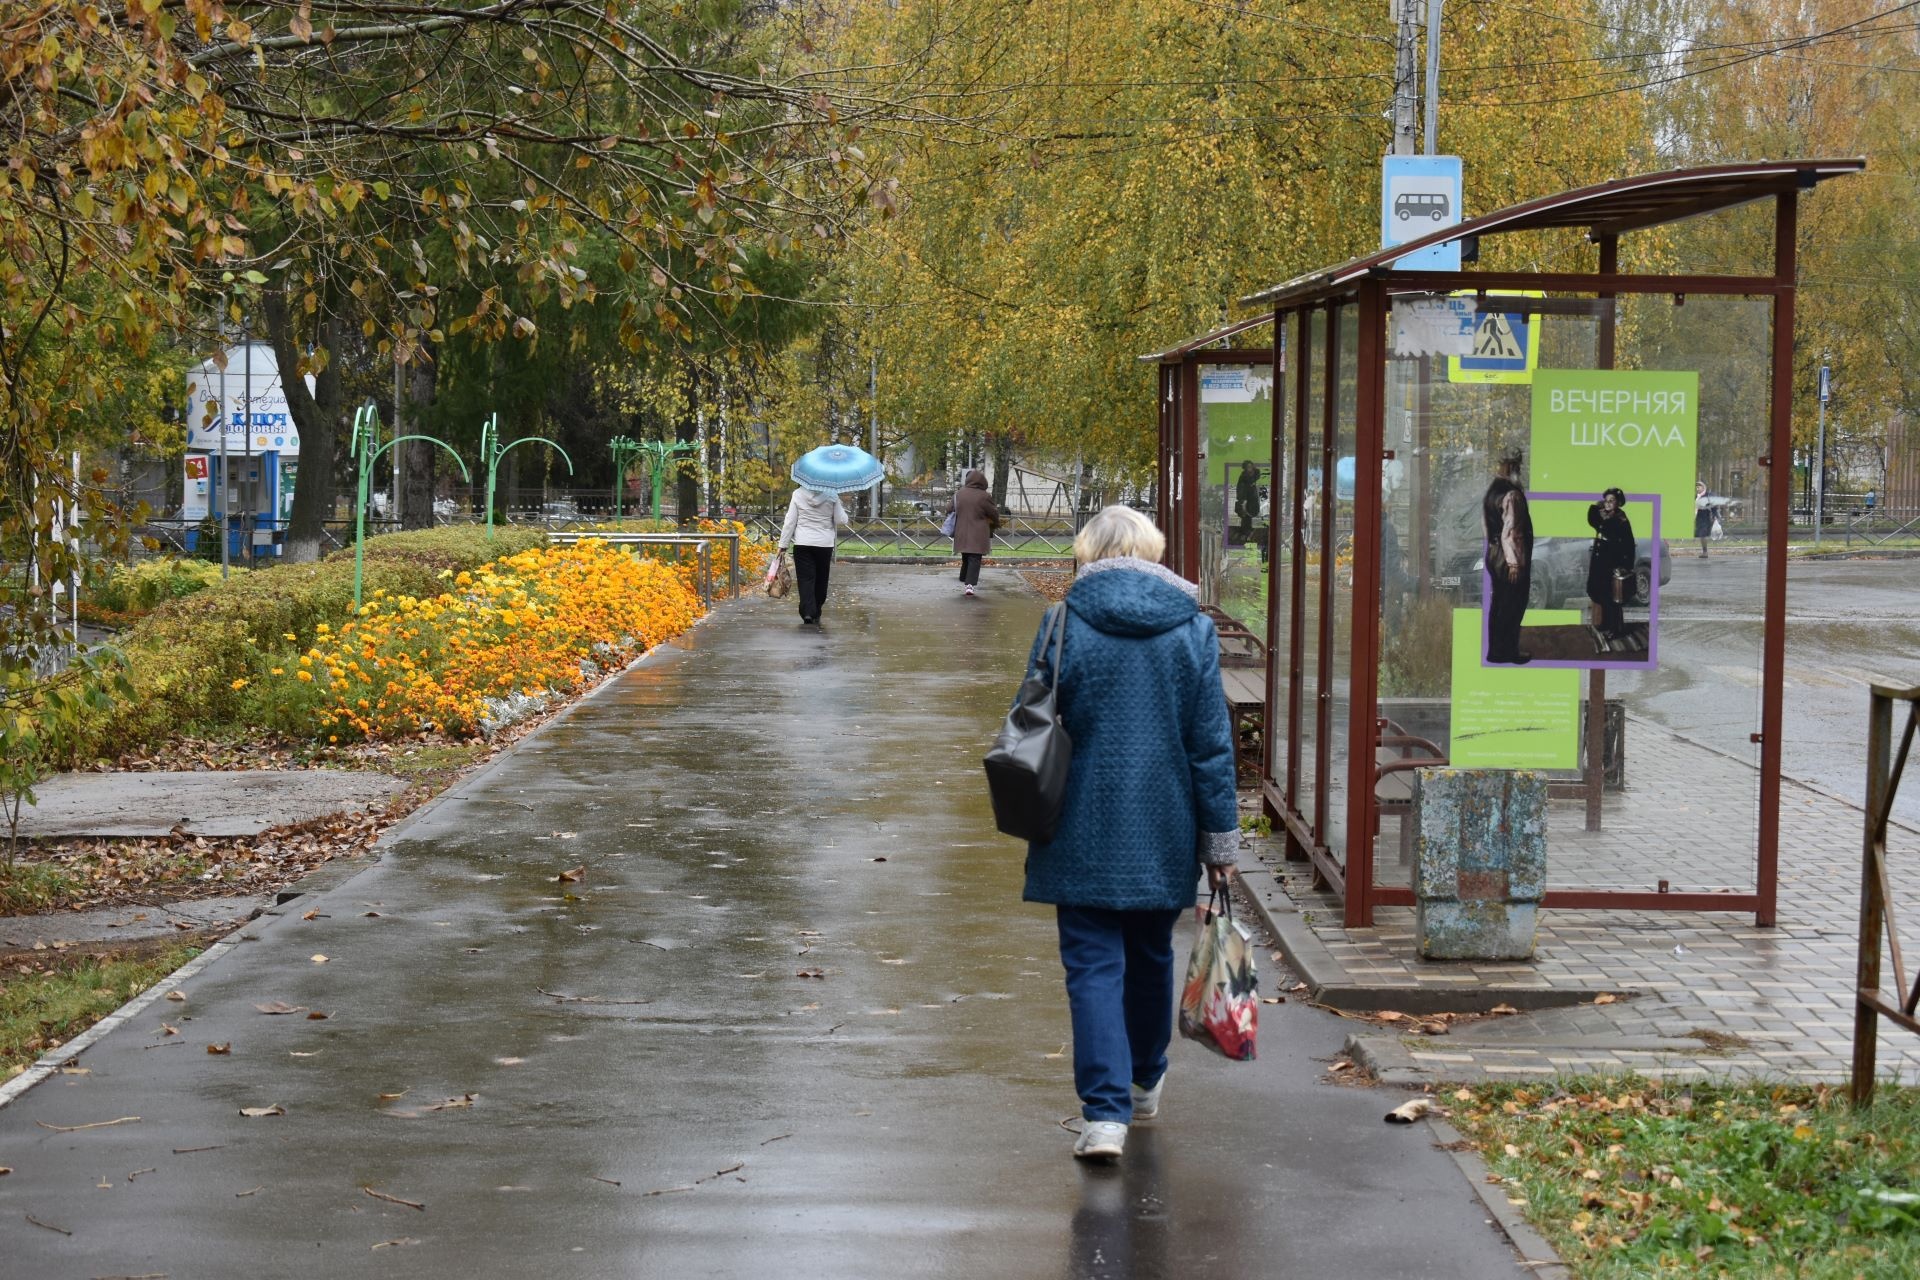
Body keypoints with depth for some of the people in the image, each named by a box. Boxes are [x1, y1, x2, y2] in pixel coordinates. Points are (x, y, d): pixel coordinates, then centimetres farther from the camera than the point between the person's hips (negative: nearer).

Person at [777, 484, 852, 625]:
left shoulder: (798, 494, -5)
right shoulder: (831, 495, -6)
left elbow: (790, 521, -3)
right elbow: (840, 519, -1)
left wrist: (783, 544, 2)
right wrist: (848, 522, 22)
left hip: (802, 544, -1)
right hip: (825, 544, 1)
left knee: (805, 579, -1)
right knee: (821, 580, 14)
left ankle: (807, 613, -16)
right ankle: (815, 615, 22)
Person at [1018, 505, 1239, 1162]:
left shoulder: (1066, 626, -7)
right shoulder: (1193, 630, -2)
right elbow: (1212, 743, -1)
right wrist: (1220, 836, 5)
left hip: (1083, 836, -3)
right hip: (1164, 834, 3)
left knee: (1094, 966, -1)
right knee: (1151, 957, 20)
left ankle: (1106, 1112, -12)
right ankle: (1145, 1082, 39)